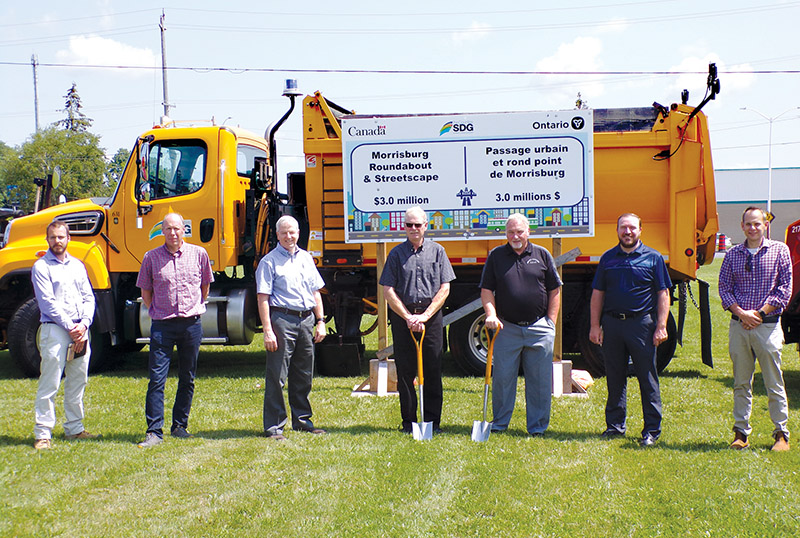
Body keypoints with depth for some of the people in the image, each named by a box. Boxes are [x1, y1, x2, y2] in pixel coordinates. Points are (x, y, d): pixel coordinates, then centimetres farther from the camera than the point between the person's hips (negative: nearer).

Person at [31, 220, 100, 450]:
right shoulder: (41, 266, -2)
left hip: (81, 330, 6)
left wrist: (84, 324, -5)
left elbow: (89, 298, 11)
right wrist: (70, 327, -14)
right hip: (55, 329, -6)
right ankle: (43, 433, -1)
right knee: (49, 384, -6)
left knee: (78, 382, 11)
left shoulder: (77, 265, 15)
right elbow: (48, 302, -9)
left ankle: (74, 428, 21)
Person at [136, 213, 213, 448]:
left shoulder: (198, 254, 4)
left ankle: (180, 425, 22)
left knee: (187, 379, 10)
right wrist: (157, 312, 7)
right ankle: (154, 431, -2)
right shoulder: (151, 257, 2)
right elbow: (145, 293, 11)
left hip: (192, 324, 2)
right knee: (157, 379, -6)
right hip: (162, 325, -1)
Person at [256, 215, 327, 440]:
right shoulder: (269, 261, -2)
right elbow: (263, 298, -7)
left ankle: (302, 420, 25)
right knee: (276, 377, -3)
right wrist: (268, 330, -14)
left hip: (306, 320, 6)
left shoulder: (306, 258, 16)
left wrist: (320, 321, 11)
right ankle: (273, 425, 4)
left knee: (304, 375, 13)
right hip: (282, 319, -6)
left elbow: (316, 293, 20)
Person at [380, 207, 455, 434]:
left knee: (433, 371, 2)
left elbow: (444, 289, 2)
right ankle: (409, 421, 13)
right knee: (405, 371, 4)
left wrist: (425, 315, -8)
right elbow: (388, 291, 1)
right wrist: (408, 317, -7)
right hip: (402, 317, 0)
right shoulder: (397, 253, 5)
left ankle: (433, 421, 11)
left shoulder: (437, 251, 7)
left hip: (431, 316, 0)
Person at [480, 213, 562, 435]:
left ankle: (538, 426, 15)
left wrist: (551, 321, 3)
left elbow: (555, 290, 10)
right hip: (506, 328, 0)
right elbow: (486, 290, 6)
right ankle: (499, 423, 17)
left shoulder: (542, 255, 8)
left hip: (539, 328, 0)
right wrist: (491, 315, -9)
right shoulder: (496, 256, 7)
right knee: (502, 378, 3)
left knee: (540, 380, 4)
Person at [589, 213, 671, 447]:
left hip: (642, 324, -3)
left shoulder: (653, 258, 3)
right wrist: (595, 325, 6)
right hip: (612, 323, 3)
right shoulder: (608, 258, 11)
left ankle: (652, 430, 9)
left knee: (648, 379, 1)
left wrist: (661, 326, -7)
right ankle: (615, 425, 21)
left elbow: (663, 294, 1)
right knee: (615, 378, 10)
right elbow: (598, 294, 13)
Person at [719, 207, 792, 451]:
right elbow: (724, 287, 7)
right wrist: (741, 312, -8)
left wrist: (760, 313, -9)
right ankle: (741, 433, 15)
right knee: (741, 383, 8)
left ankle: (781, 434, 12)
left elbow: (785, 288, -1)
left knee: (774, 383, 2)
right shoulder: (733, 254, 9)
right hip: (738, 325, 2)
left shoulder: (779, 250, 3)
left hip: (768, 325, -2)